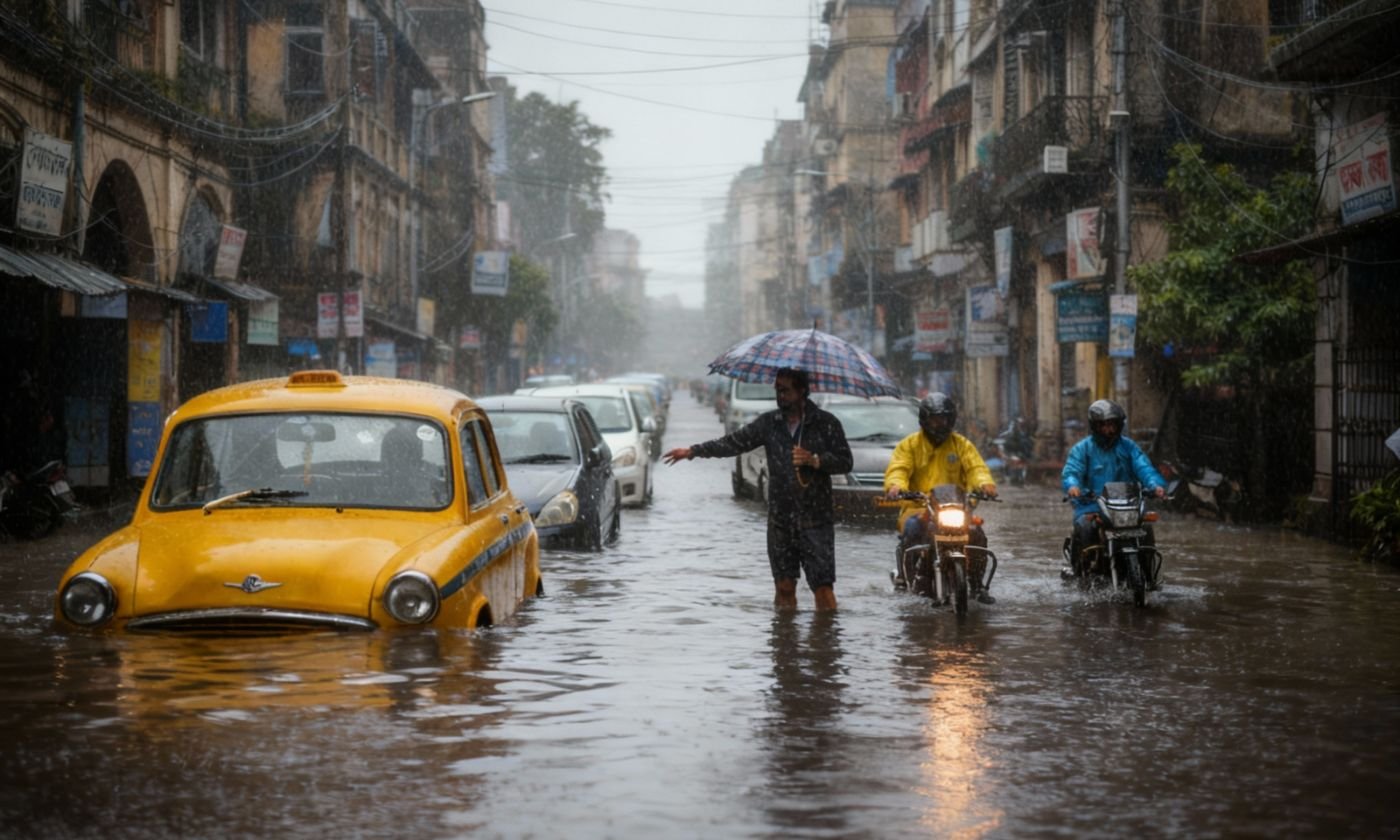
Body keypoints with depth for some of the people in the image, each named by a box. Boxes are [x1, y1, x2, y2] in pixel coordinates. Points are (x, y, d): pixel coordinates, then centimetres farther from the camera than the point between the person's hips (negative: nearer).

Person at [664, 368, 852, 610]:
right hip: (780, 521, 4)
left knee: (823, 587, -10)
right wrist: (693, 451, 6)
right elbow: (734, 442, 10)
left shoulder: (826, 423, -3)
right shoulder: (768, 423, 8)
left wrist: (814, 460, -19)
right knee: (784, 586, 8)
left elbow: (845, 462, -3)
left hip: (816, 520, -4)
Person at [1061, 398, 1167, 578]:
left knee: (1146, 527, -21)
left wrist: (1156, 485, -22)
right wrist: (1072, 486, -32)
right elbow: (1071, 471, -8)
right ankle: (1075, 566, -14)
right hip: (1091, 507, -2)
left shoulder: (1129, 447, 14)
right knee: (1084, 528, -31)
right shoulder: (1082, 449, 8)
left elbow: (1144, 468, 0)